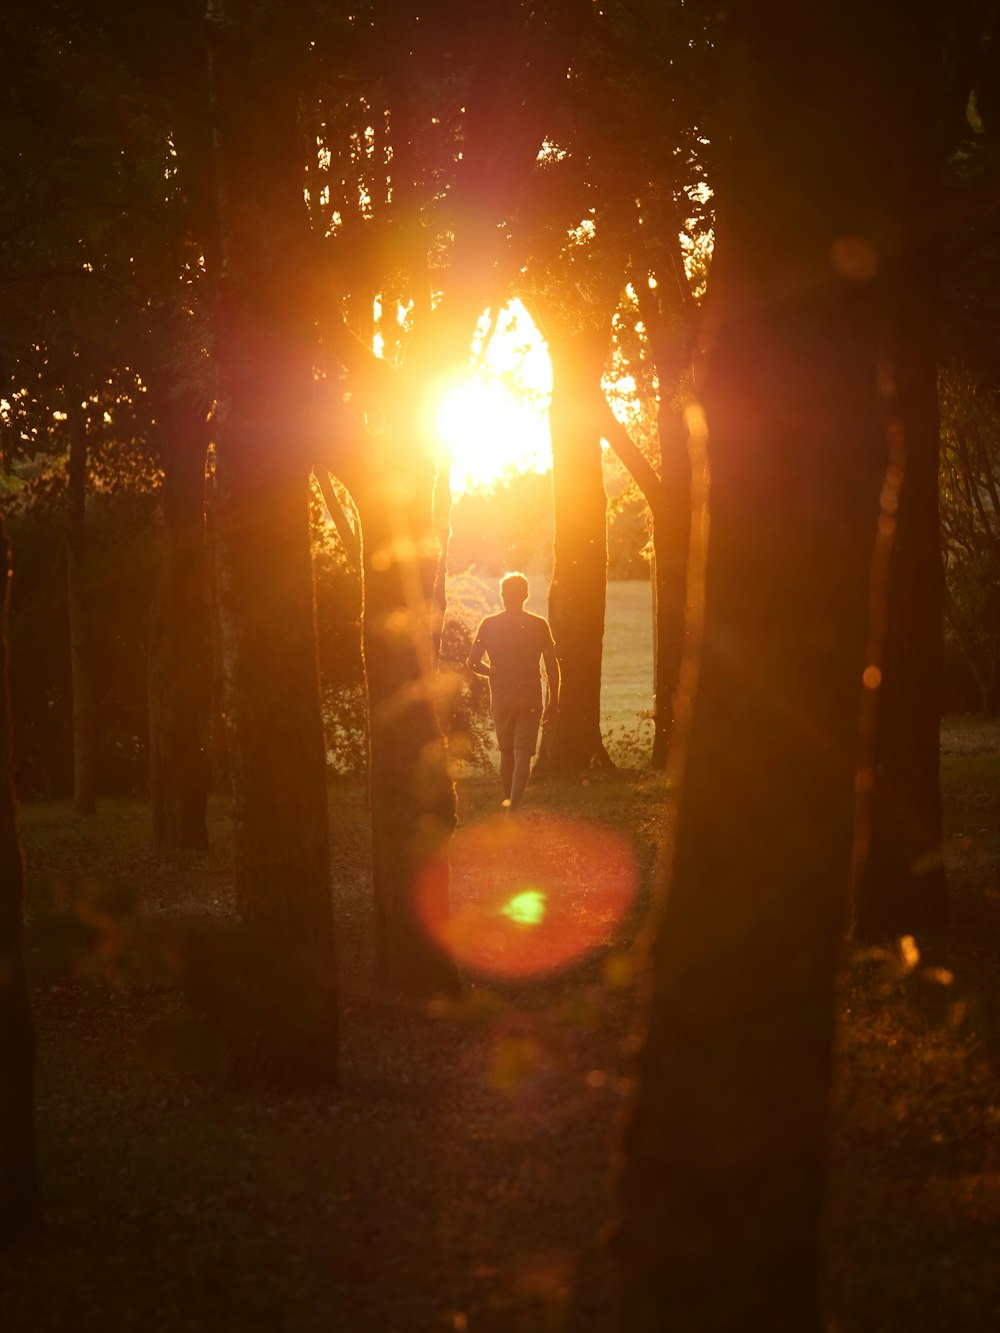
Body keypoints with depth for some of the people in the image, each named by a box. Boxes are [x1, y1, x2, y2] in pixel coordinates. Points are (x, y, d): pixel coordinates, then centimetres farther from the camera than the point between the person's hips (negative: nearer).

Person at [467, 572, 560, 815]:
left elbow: (472, 663, -5)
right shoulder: (539, 625, -3)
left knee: (506, 752, 19)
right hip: (530, 698, -2)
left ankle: (508, 800, 31)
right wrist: (553, 701, 7)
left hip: (501, 698, 2)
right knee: (523, 753, -3)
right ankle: (513, 808, -17)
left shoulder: (489, 625, -2)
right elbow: (552, 666, -2)